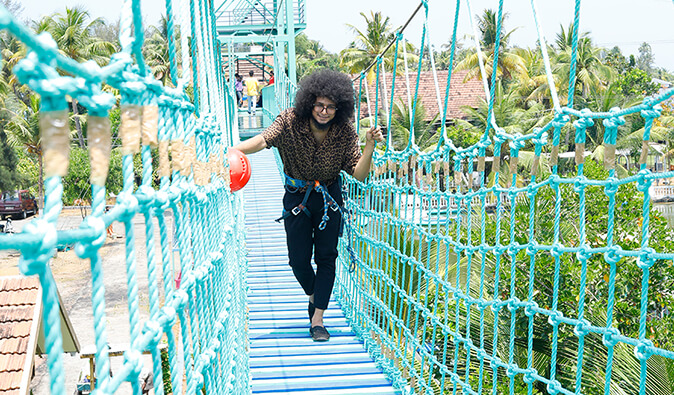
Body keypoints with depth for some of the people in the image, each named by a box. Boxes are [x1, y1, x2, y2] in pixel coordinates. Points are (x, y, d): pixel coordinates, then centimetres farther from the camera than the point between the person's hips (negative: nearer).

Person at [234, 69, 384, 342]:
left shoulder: (345, 132, -15)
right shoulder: (291, 121, -17)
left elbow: (359, 174, -17)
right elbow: (264, 139, -32)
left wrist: (370, 146, -32)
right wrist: (234, 150, -50)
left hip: (329, 198, 0)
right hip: (297, 196, 0)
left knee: (326, 257, 0)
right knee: (298, 259, 3)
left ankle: (317, 320, 9)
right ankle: (313, 297, 35)